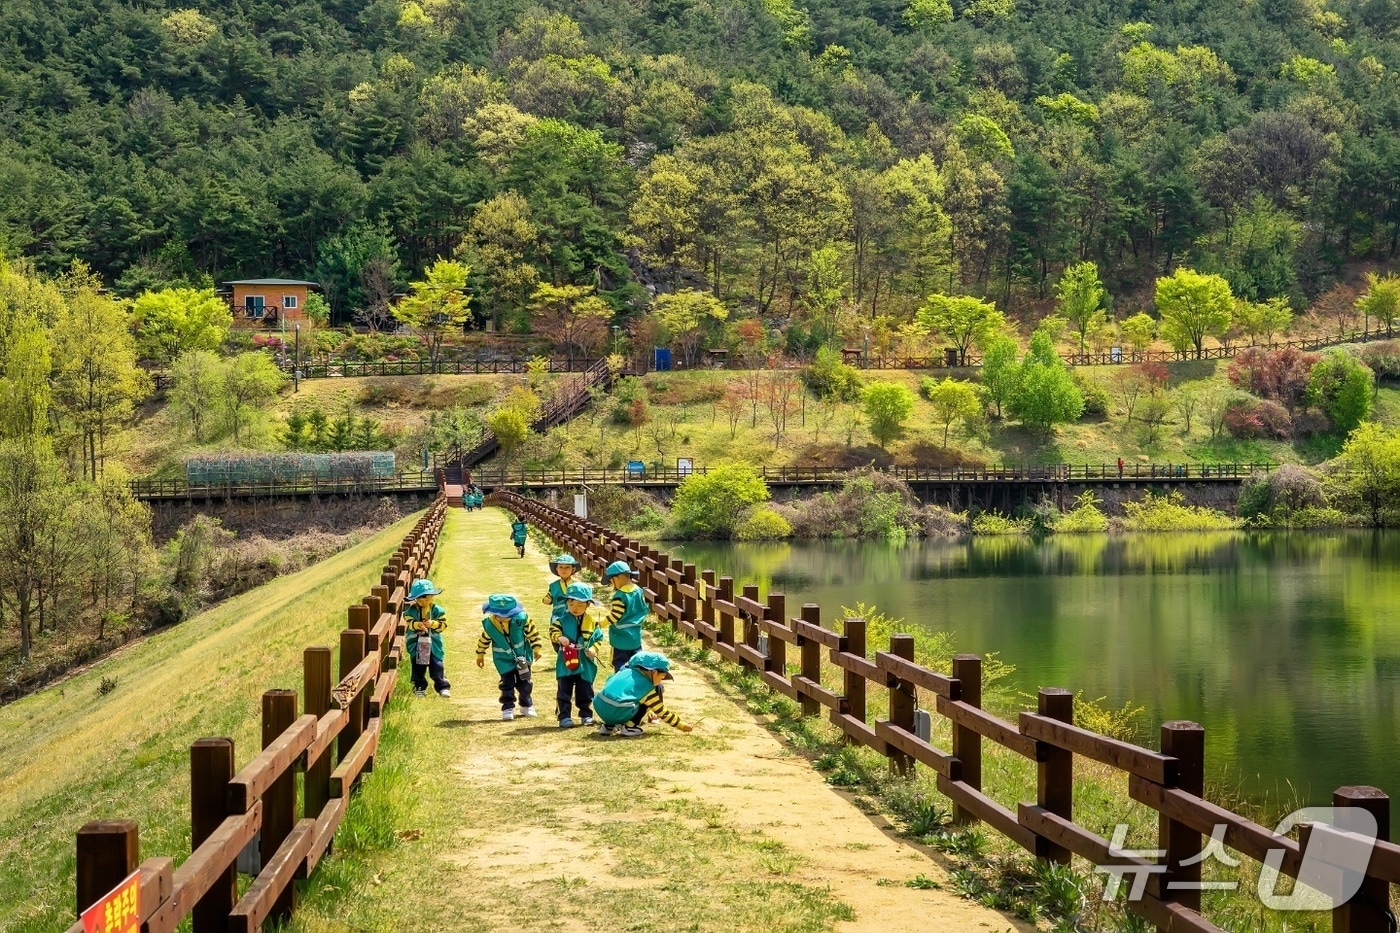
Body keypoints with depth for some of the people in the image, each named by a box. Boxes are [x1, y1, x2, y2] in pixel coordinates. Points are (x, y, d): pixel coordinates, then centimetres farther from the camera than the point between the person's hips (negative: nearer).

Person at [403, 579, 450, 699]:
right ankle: (419, 687, 22)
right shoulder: (412, 610, -4)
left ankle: (443, 687, 4)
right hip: (416, 644, 1)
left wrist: (432, 624, -24)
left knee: (436, 666, -1)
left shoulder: (437, 610, -5)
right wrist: (417, 624, -34)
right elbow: (408, 622, -14)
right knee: (418, 666, 10)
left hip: (433, 644, -1)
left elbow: (443, 624, -7)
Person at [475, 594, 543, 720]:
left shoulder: (521, 618, -23)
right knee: (507, 683, -4)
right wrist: (480, 655, 11)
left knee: (524, 683, 12)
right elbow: (484, 640, 0)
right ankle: (508, 708, 10)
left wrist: (536, 649, -2)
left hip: (522, 655, 1)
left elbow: (532, 632, -8)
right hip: (504, 660, -1)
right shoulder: (489, 624, -19)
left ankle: (526, 705, 32)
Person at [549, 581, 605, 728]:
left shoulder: (592, 621, 2)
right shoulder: (561, 619, -3)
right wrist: (559, 638, -30)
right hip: (565, 662, -1)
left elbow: (598, 638, 6)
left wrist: (593, 650, -10)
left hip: (585, 663, 1)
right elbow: (553, 631, -10)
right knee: (564, 691, 1)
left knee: (585, 691, 10)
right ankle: (564, 717, 5)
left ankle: (586, 715, 23)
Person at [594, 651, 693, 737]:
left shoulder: (627, 671, 16)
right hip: (617, 714, -7)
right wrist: (682, 726, 19)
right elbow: (662, 712, 8)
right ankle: (630, 727, 2)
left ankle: (608, 726, 20)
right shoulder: (647, 687, 0)